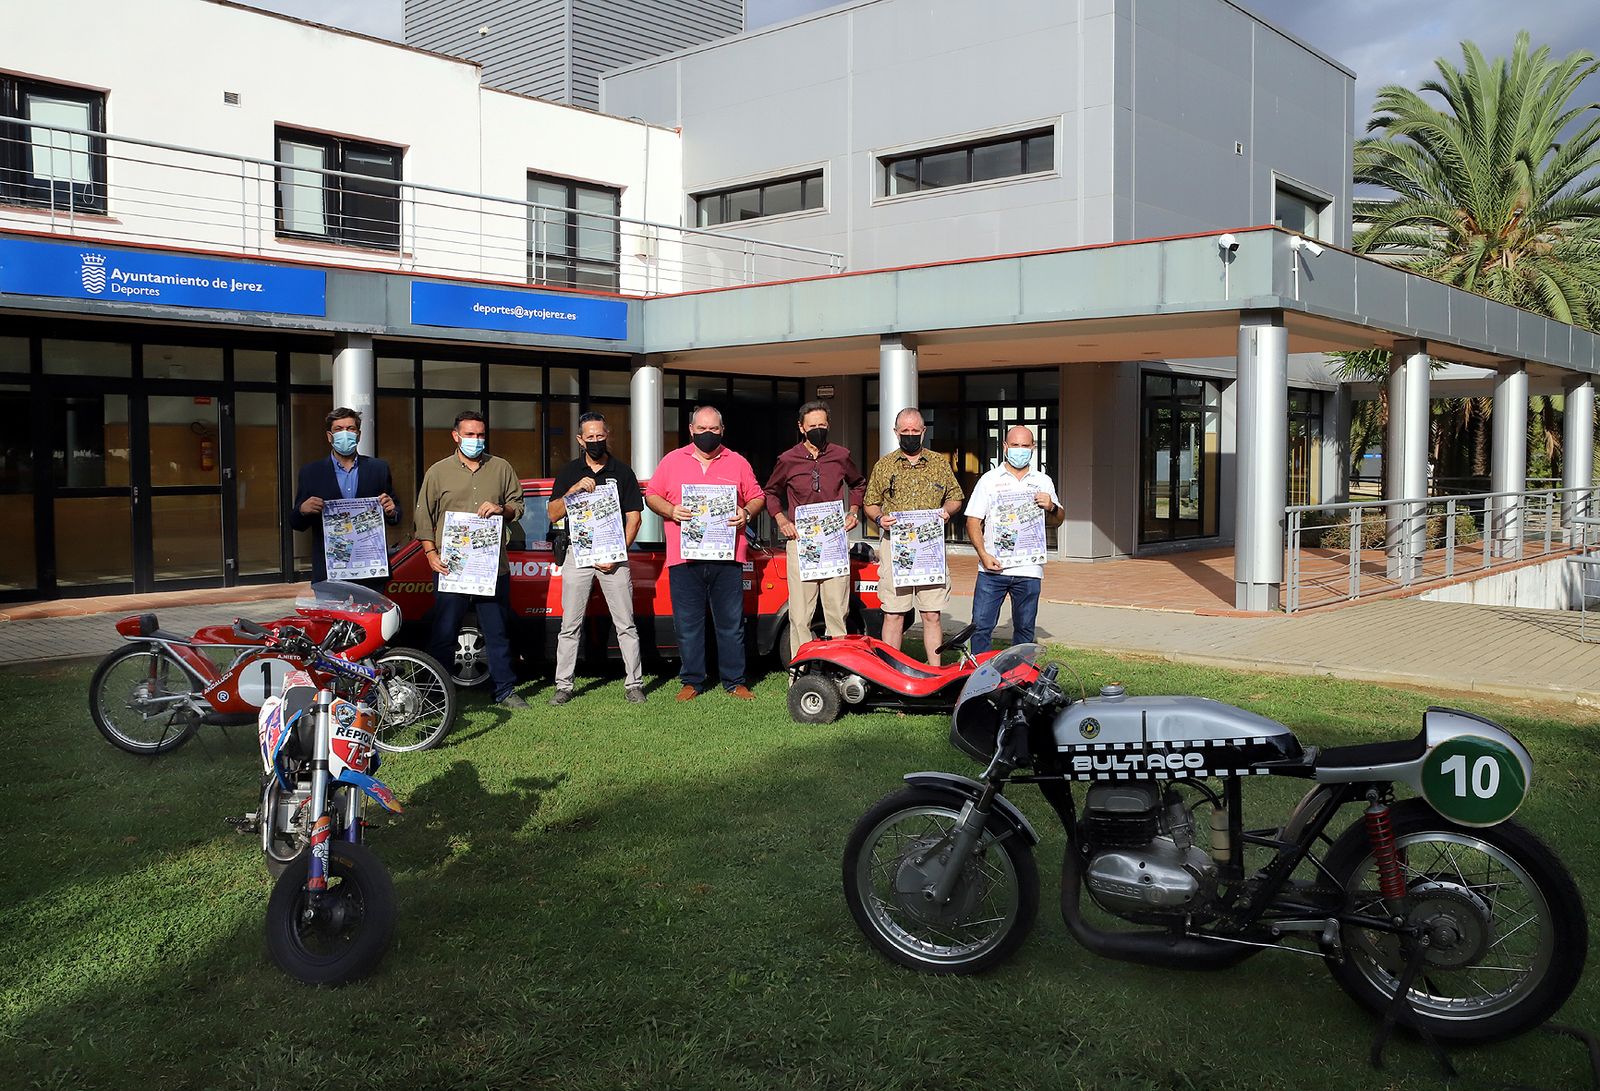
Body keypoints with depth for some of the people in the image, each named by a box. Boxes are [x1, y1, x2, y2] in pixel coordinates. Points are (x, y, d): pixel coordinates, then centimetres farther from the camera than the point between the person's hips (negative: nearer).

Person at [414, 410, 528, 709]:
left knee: (498, 632, 8)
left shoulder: (501, 468, 11)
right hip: (451, 567, -1)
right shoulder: (438, 472, 7)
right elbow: (424, 518, 6)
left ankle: (505, 689, 17)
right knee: (444, 633, 1)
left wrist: (502, 509, -8)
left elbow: (518, 506, 15)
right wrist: (431, 554, -6)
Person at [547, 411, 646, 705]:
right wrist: (574, 490, -13)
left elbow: (634, 516, 3)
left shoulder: (622, 471, 6)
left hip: (614, 556, -1)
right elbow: (553, 514, 4)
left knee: (625, 624, 0)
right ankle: (563, 686, 8)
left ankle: (634, 683, 6)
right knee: (570, 625, 2)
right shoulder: (569, 472, 10)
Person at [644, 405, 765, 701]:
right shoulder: (672, 461, 11)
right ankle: (692, 682, 14)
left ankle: (735, 681, 13)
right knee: (688, 624, 4)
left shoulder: (738, 463, 11)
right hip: (684, 558, 0)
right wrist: (670, 510, -8)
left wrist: (747, 513, -7)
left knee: (731, 623, 4)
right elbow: (651, 496, 11)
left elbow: (757, 497, 14)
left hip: (727, 557, 0)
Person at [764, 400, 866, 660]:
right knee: (800, 614, -3)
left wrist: (853, 512, 12)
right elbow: (771, 492, 20)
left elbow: (858, 484, 27)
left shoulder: (841, 456, 7)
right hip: (800, 541, -1)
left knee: (837, 612, 3)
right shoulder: (788, 460, 4)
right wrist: (781, 520, 5)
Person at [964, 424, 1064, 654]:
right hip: (992, 567, -2)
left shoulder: (1043, 482, 13)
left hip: (1029, 569, 2)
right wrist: (983, 554, -12)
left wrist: (1051, 508, -9)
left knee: (1025, 629, 8)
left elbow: (1057, 521, 15)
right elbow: (973, 521, 2)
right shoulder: (989, 479, 7)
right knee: (981, 625, -4)